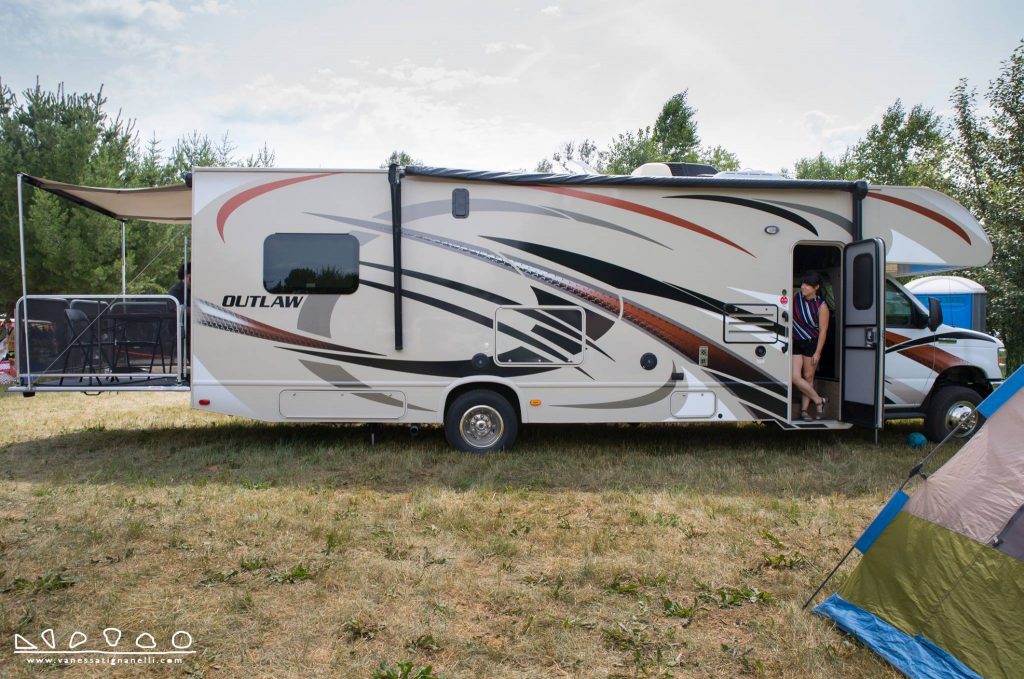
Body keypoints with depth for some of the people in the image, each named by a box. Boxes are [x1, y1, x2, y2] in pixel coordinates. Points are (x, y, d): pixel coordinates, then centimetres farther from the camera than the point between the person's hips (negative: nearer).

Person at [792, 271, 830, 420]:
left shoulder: (821, 306, -12)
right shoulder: (796, 298, -1)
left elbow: (823, 331, -10)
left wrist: (817, 353, -12)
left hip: (811, 344, -3)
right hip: (795, 343, 4)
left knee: (808, 377, 5)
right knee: (795, 377, -5)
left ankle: (804, 409, 16)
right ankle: (819, 400, 12)